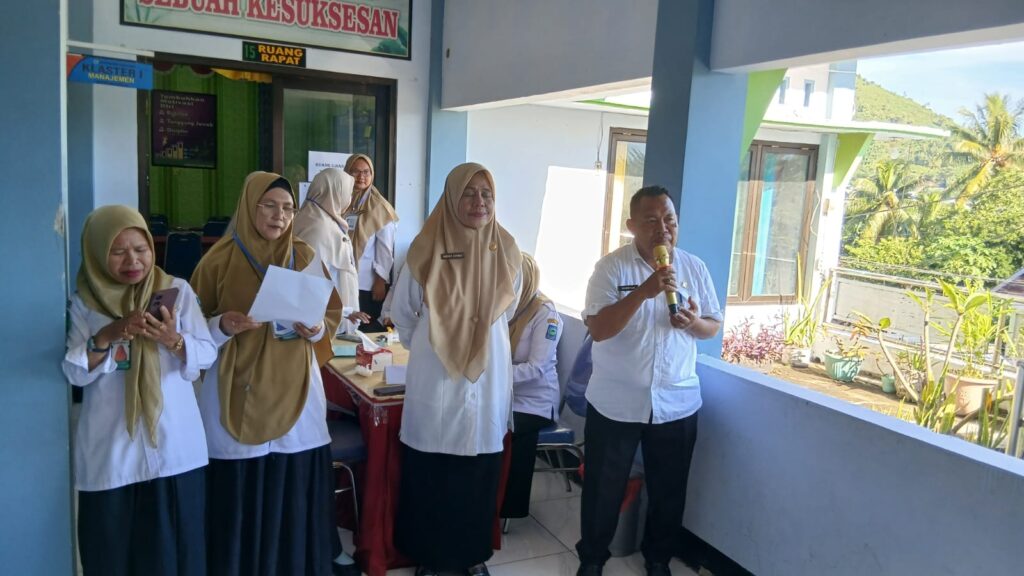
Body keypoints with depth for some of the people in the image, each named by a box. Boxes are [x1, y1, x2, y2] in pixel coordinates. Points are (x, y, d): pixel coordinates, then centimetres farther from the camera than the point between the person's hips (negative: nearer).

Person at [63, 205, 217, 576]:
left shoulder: (177, 290, 0)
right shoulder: (84, 303, 1)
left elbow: (207, 354, -4)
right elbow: (74, 373, -3)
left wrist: (173, 340, -23)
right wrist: (108, 335, -19)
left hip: (175, 445, 0)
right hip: (111, 451, 0)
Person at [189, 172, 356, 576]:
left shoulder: (305, 256, 4)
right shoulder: (221, 258, -3)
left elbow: (332, 313, 9)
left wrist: (317, 329, -12)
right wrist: (222, 327, -18)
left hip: (294, 387, 2)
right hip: (239, 390, -2)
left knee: (295, 490, 5)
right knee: (240, 494, 3)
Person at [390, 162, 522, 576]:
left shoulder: (505, 250, -1)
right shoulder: (427, 249, -9)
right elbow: (401, 313, 5)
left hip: (488, 376, 2)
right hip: (436, 379, -2)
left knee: (480, 474, 12)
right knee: (428, 475, 8)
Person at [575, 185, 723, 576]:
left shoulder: (694, 267, 2)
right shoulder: (611, 267, -10)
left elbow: (714, 325, 8)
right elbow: (597, 328, -19)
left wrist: (694, 322, -15)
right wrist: (643, 291, -30)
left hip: (677, 402, 3)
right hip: (616, 402, -3)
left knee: (668, 489, 16)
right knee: (604, 486, 11)